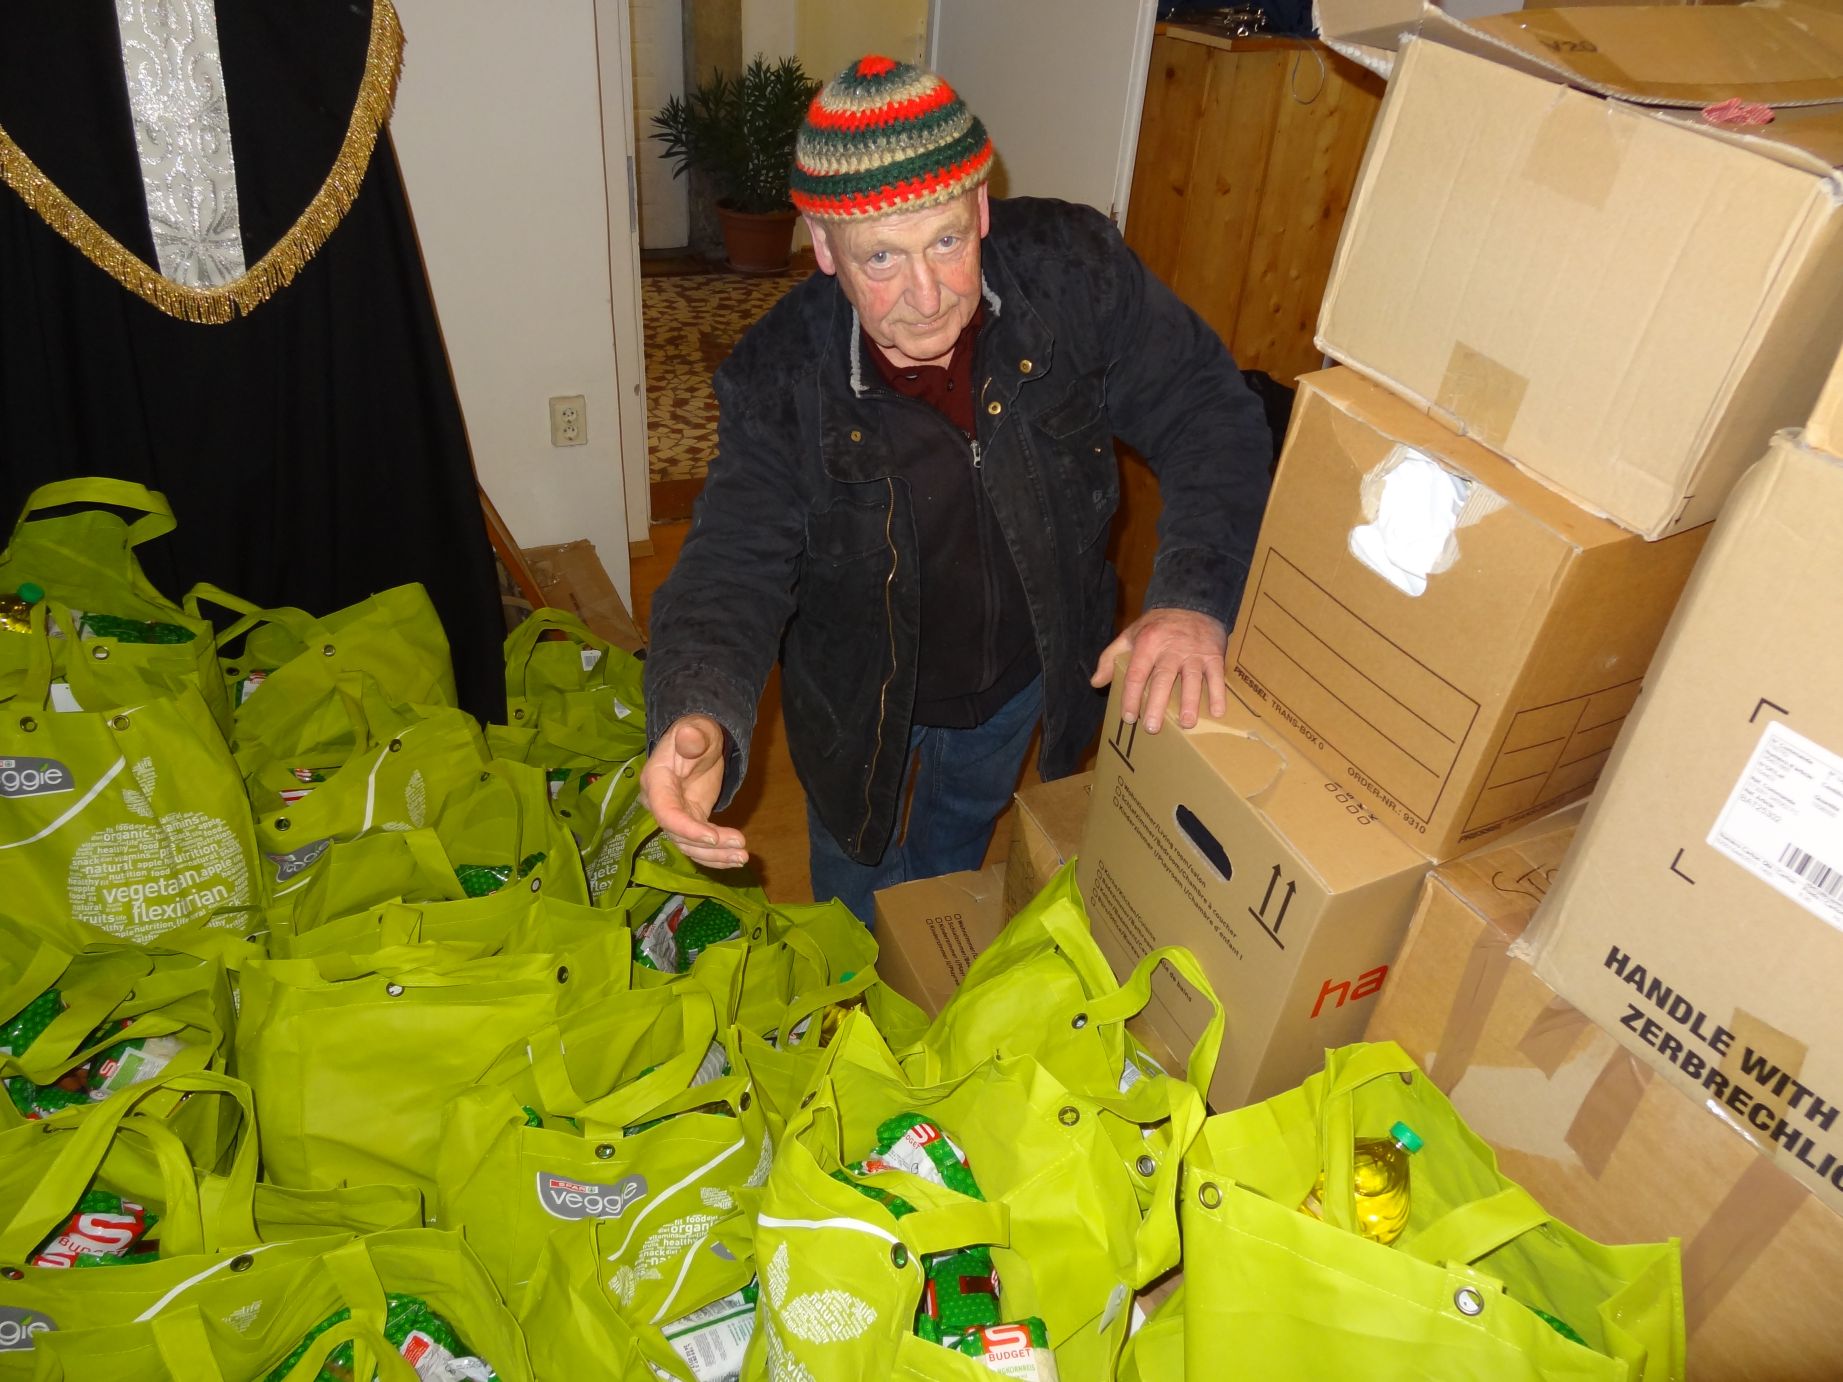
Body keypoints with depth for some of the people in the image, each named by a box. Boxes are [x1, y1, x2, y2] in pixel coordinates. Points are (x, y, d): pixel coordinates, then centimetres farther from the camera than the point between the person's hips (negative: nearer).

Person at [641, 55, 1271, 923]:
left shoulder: (1073, 269, -27)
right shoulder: (778, 379, -30)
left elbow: (1207, 413, -21)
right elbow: (734, 563, -31)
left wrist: (1195, 598, -37)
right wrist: (695, 715, -54)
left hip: (1027, 674, 2)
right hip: (862, 700, -2)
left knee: (956, 851, 34)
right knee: (856, 904, 25)